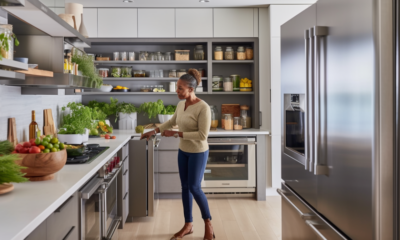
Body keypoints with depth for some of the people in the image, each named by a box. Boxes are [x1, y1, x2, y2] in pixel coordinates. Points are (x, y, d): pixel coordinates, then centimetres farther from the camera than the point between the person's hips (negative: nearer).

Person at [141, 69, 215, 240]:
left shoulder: (203, 107, -23)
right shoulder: (181, 105, 0)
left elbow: (202, 135, -26)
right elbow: (171, 122, 18)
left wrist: (177, 134, -26)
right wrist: (154, 131, 13)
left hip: (198, 153, -7)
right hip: (183, 151, 7)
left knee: (194, 188, -4)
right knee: (185, 187, 11)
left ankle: (208, 223, 17)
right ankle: (188, 225, 24)